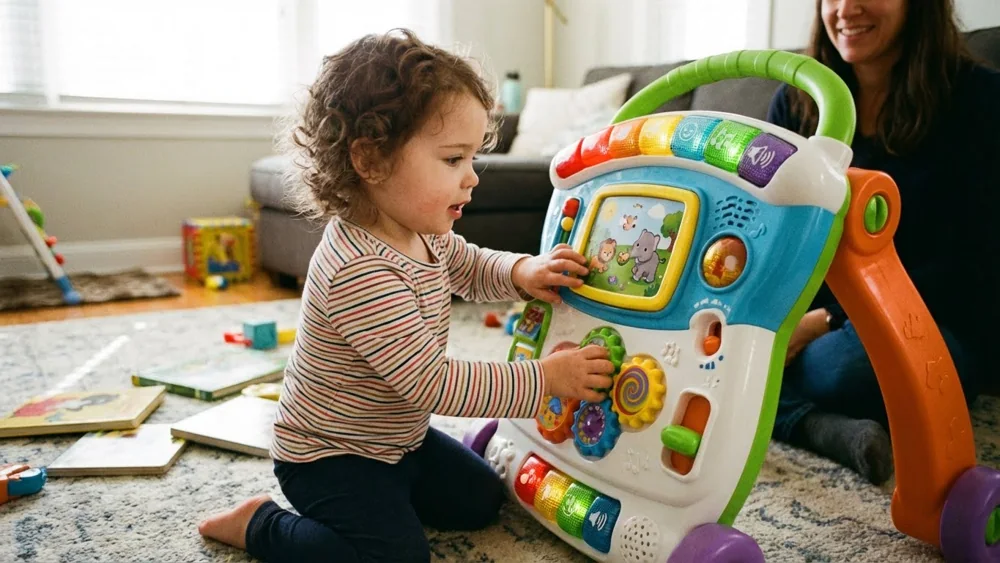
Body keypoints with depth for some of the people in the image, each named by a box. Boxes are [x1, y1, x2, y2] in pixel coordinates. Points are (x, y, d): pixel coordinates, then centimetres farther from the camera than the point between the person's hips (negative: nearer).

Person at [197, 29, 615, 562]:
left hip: (400, 436, 9)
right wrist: (544, 378, -29)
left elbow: (471, 267, 13)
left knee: (480, 500, 13)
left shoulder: (423, 232, -8)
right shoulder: (361, 273, -37)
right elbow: (434, 383, -35)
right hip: (328, 452, -9)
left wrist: (521, 271, -10)